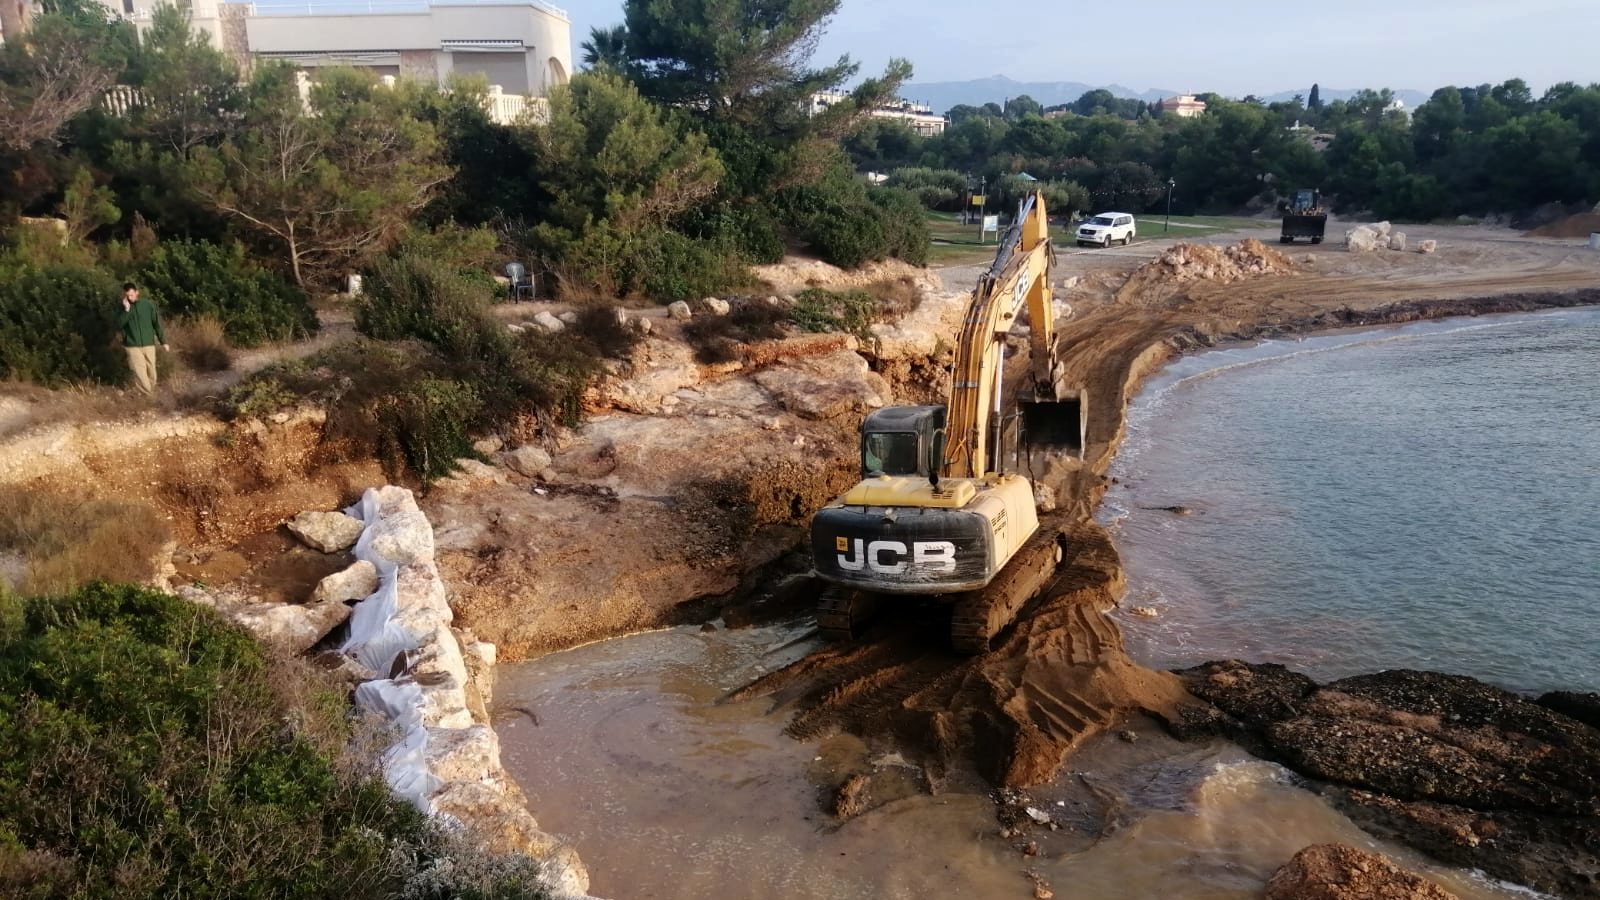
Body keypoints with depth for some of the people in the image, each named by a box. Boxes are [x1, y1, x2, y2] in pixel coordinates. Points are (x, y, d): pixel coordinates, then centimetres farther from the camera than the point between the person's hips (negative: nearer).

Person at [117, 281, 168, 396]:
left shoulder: (148, 305, 0)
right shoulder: (123, 308, 1)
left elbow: (157, 324, 5)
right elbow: (119, 324, -12)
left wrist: (163, 342, 7)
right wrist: (126, 310, -21)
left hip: (149, 344, 1)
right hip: (133, 346, -1)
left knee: (151, 372, 7)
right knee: (140, 373, -10)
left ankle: (152, 392, 25)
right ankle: (149, 396, -7)